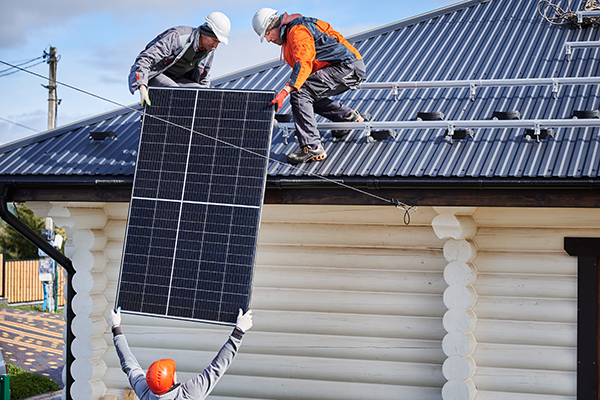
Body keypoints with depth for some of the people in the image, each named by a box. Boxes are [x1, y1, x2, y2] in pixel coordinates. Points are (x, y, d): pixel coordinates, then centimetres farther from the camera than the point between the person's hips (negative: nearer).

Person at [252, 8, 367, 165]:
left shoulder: (298, 30, -15)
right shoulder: (288, 35, 19)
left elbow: (303, 63, -30)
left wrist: (285, 92, -38)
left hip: (348, 67, -11)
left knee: (300, 93, -20)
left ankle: (313, 147, -25)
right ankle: (349, 116, 25)